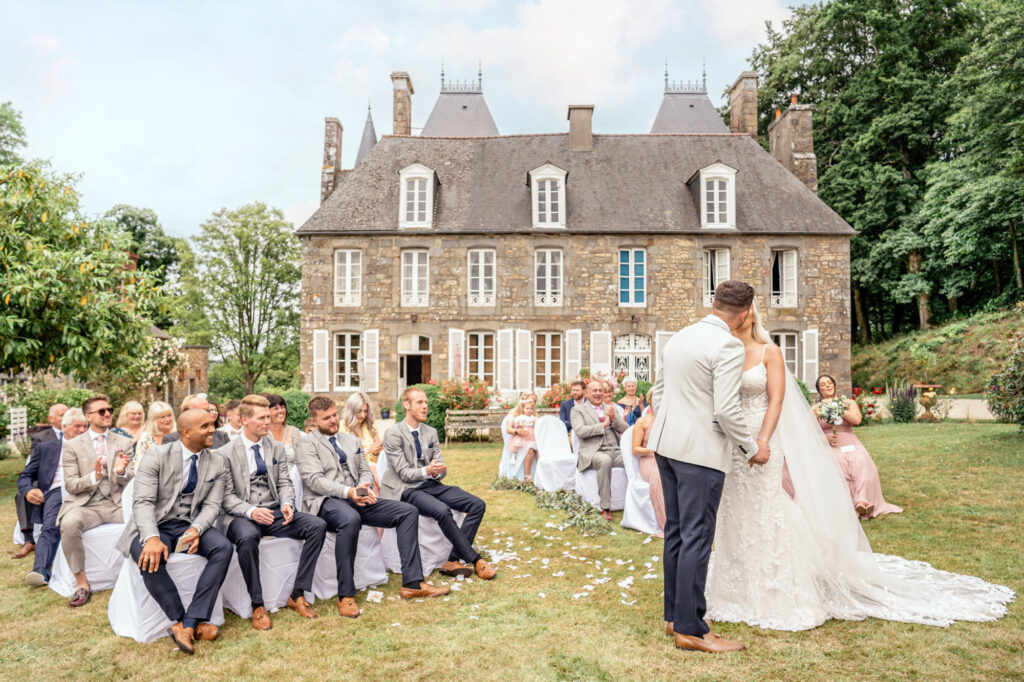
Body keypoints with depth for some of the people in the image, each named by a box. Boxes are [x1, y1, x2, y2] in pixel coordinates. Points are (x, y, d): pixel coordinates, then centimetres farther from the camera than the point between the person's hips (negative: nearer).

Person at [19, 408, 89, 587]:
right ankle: (41, 571, -44)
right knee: (51, 527, -31)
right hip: (56, 492, -1)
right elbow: (25, 476, 23)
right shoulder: (46, 449, 27)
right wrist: (28, 491, 0)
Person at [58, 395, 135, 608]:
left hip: (118, 503, 1)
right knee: (69, 524, -34)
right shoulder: (72, 445, 7)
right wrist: (94, 476, -19)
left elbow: (131, 480, 9)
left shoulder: (124, 443, 12)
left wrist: (121, 472, -15)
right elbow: (70, 485, 1)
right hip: (86, 505, -1)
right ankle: (82, 583, -17)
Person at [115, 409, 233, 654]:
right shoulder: (157, 456, -9)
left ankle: (188, 623, -25)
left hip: (191, 524, 3)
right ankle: (180, 620, -15)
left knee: (224, 548, -26)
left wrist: (196, 529, -23)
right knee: (149, 559, -34)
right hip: (155, 525, -2)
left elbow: (212, 505, -1)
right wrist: (152, 538, -33)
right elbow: (143, 502, -16)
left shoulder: (217, 464, 2)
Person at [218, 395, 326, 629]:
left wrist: (287, 504, -12)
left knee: (318, 525, -19)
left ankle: (297, 594, -12)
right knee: (247, 537, -39)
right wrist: (251, 511, -23)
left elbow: (285, 483, 10)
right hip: (241, 516, -4)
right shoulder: (226, 453, -1)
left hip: (274, 513, 4)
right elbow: (227, 495, -5)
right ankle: (257, 605, -21)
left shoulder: (276, 448, 13)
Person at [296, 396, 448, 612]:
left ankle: (412, 583, -10)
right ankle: (345, 596, -29)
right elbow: (314, 480, -10)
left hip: (356, 499, 7)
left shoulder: (352, 441, 23)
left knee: (408, 512, -9)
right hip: (326, 501, -7)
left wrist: (365, 488, -7)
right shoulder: (307, 443, 2)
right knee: (351, 519, -41)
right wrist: (348, 492, -24)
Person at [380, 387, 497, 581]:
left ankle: (454, 560, -15)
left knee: (478, 505, -12)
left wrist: (438, 471, -15)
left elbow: (440, 466, 9)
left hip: (432, 485, 7)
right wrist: (426, 471, -28)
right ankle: (475, 560, -20)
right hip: (407, 489, -7)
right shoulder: (393, 434, -7)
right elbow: (404, 473, -11)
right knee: (442, 510, -35)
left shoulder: (431, 432, 13)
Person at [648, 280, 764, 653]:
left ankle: (674, 615, 25)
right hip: (701, 450, -8)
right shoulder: (728, 346, -13)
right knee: (697, 537, -1)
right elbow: (726, 409, -18)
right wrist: (752, 449, -4)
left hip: (666, 444, 8)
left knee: (675, 531, 15)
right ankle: (691, 628, 7)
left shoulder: (677, 337, 11)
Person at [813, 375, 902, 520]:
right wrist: (825, 438, -13)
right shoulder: (815, 409, 13)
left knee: (861, 463, -32)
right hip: (828, 447, -2)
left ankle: (861, 501, -41)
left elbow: (857, 419, -3)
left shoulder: (849, 403, 17)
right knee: (837, 465, -34)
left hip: (850, 444, 2)